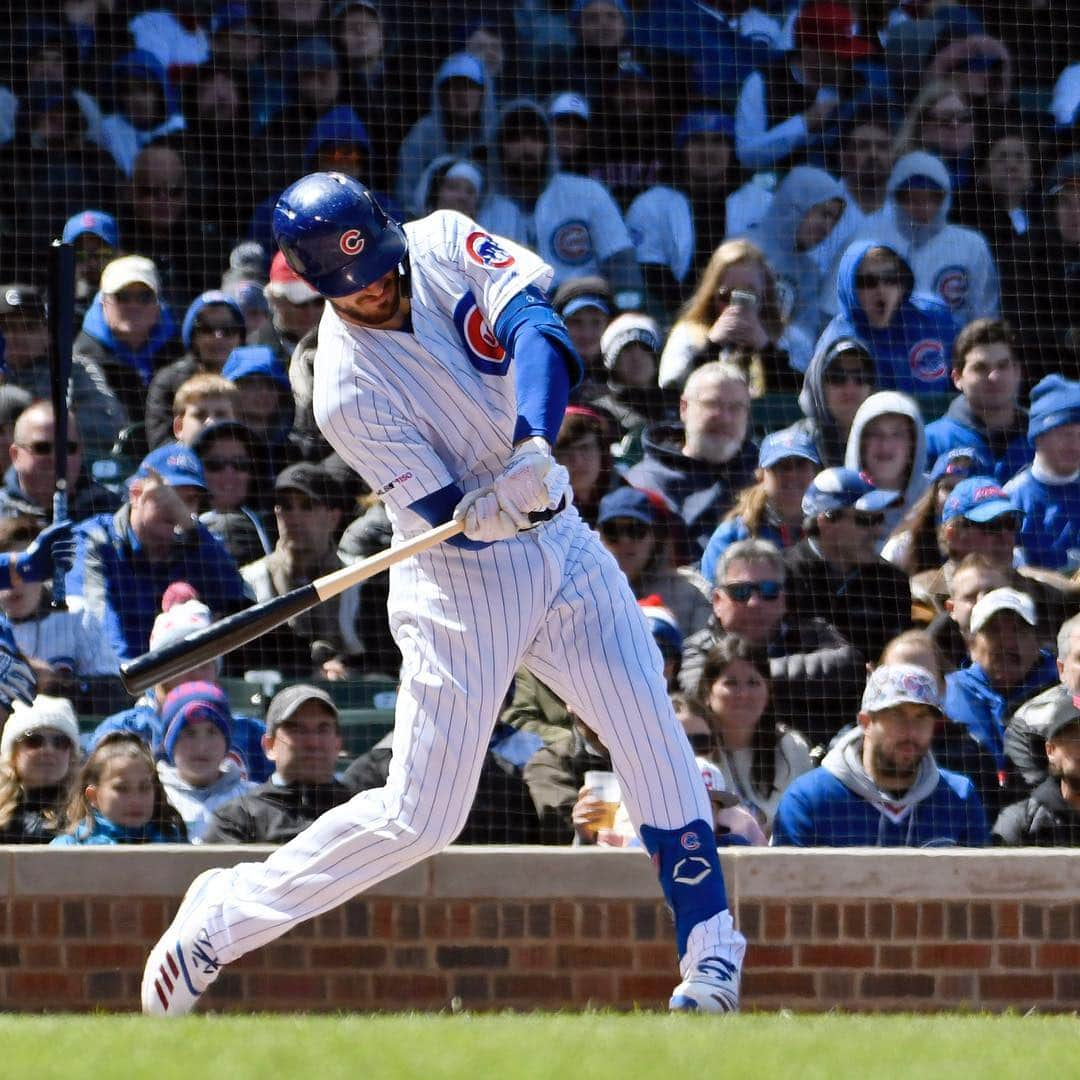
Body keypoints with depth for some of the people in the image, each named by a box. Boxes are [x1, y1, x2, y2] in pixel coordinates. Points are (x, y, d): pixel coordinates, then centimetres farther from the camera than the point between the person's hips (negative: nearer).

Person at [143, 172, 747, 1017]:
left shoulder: (443, 244, -7)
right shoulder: (346, 390, -19)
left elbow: (535, 326, -23)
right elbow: (451, 520, -19)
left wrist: (535, 446, -38)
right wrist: (494, 509, -42)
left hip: (561, 543, 5)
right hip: (462, 578, -5)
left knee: (655, 738, -7)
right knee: (420, 818, -3)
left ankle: (712, 956, -2)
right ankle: (221, 916, 12)